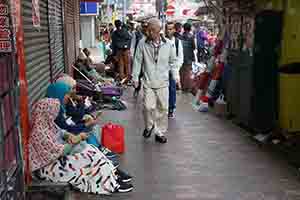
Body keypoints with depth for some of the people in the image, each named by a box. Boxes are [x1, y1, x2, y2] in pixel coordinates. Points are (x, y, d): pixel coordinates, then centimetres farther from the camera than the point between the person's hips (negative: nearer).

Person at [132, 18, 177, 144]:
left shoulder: (168, 44, 0)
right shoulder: (142, 44, -3)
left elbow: (173, 61, 13)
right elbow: (138, 61, 3)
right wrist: (135, 77, 1)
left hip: (163, 82, 1)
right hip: (148, 82, -1)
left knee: (163, 108, 4)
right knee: (148, 106, -7)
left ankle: (160, 133, 19)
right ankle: (149, 126, 22)